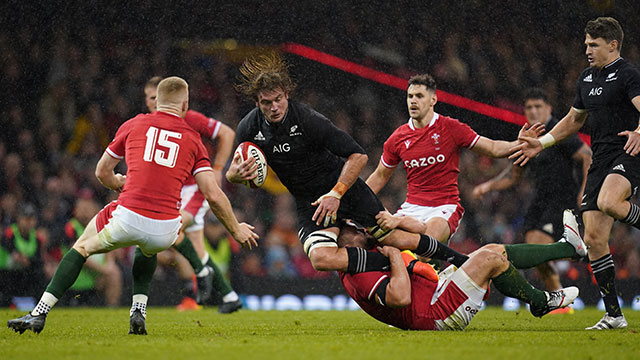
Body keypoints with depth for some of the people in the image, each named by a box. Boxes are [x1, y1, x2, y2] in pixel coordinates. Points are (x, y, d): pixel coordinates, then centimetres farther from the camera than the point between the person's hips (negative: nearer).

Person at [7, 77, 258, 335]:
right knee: (147, 250, 40)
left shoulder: (134, 125, 11)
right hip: (165, 231, 2)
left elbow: (102, 172, 20)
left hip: (127, 218, -2)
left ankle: (39, 314, 16)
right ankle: (139, 311, 22)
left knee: (82, 248, 26)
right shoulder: (192, 139, 11)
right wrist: (236, 230, 18)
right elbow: (214, 196, 5)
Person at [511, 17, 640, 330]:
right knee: (594, 239, -1)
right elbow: (574, 120, 31)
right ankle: (613, 315, 5)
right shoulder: (586, 78, 18)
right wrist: (540, 143, 25)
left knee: (608, 202, -39)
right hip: (600, 160, 8)